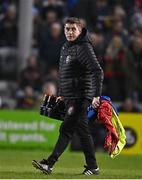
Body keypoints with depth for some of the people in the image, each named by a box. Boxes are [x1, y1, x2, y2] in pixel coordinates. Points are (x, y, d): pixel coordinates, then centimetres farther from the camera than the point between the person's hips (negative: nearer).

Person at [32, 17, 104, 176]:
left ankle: (49, 164, -14)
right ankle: (92, 166, 14)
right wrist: (61, 94, 23)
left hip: (80, 97, -9)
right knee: (82, 130, 10)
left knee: (66, 130, -11)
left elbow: (98, 72, -18)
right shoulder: (65, 48, 16)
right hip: (70, 97, 9)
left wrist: (96, 95, -23)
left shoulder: (84, 48, -12)